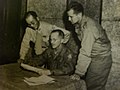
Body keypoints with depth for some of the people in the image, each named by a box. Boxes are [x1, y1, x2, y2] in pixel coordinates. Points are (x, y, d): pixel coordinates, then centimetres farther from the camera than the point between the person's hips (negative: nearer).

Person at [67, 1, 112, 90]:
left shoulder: (88, 27, -25)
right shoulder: (79, 24, 4)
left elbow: (85, 53, -27)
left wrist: (78, 73, -25)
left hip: (101, 59, -9)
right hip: (94, 58, 9)